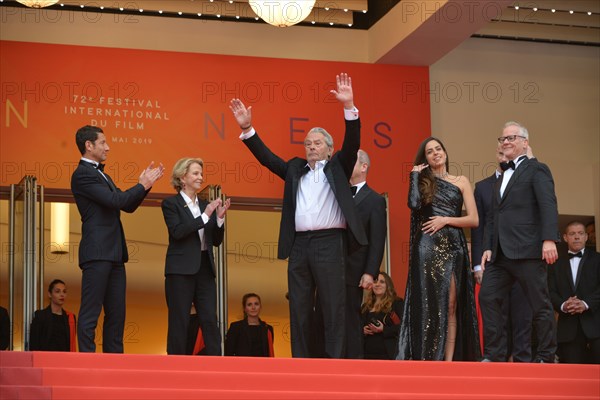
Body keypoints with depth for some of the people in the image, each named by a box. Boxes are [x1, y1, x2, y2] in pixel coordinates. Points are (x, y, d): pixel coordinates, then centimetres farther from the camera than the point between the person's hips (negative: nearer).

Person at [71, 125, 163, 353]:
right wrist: (143, 185, -6)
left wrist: (145, 184, 9)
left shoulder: (101, 175, 22)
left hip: (114, 254, 10)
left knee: (116, 313, 9)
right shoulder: (83, 174, -8)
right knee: (91, 312, -8)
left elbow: (128, 206, 22)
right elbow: (115, 201, -17)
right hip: (97, 253, -10)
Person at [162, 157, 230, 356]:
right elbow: (177, 231, -17)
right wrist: (205, 216, -18)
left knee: (210, 321, 0)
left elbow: (216, 241, 13)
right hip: (181, 270, -5)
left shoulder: (206, 205, 15)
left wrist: (219, 217, -2)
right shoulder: (171, 203, -1)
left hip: (205, 269, 5)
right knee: (179, 322, -1)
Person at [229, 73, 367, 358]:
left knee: (333, 309, -5)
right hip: (299, 245, 4)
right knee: (299, 311, 5)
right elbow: (266, 157, 15)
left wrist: (349, 107, -15)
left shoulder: (337, 168, 11)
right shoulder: (296, 169, 20)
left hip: (329, 243, -4)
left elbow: (352, 144, -2)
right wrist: (247, 128, 4)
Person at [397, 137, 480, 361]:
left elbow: (473, 220, 6)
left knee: (451, 305, -4)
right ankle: (426, 359, -8)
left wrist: (446, 220, -6)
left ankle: (449, 361, -7)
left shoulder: (461, 182, 13)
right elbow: (414, 204, -10)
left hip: (452, 248, 1)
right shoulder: (422, 181, 13)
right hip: (427, 247, -1)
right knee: (428, 303, -6)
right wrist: (415, 175, 0)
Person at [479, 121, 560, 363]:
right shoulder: (503, 176, 23)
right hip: (500, 253, 8)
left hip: (528, 251, -8)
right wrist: (488, 247, 12)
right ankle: (494, 355, 4)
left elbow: (548, 205, -12)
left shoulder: (536, 169, -1)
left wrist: (549, 239, -23)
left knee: (539, 304, -1)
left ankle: (546, 357, 6)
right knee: (488, 297, 0)